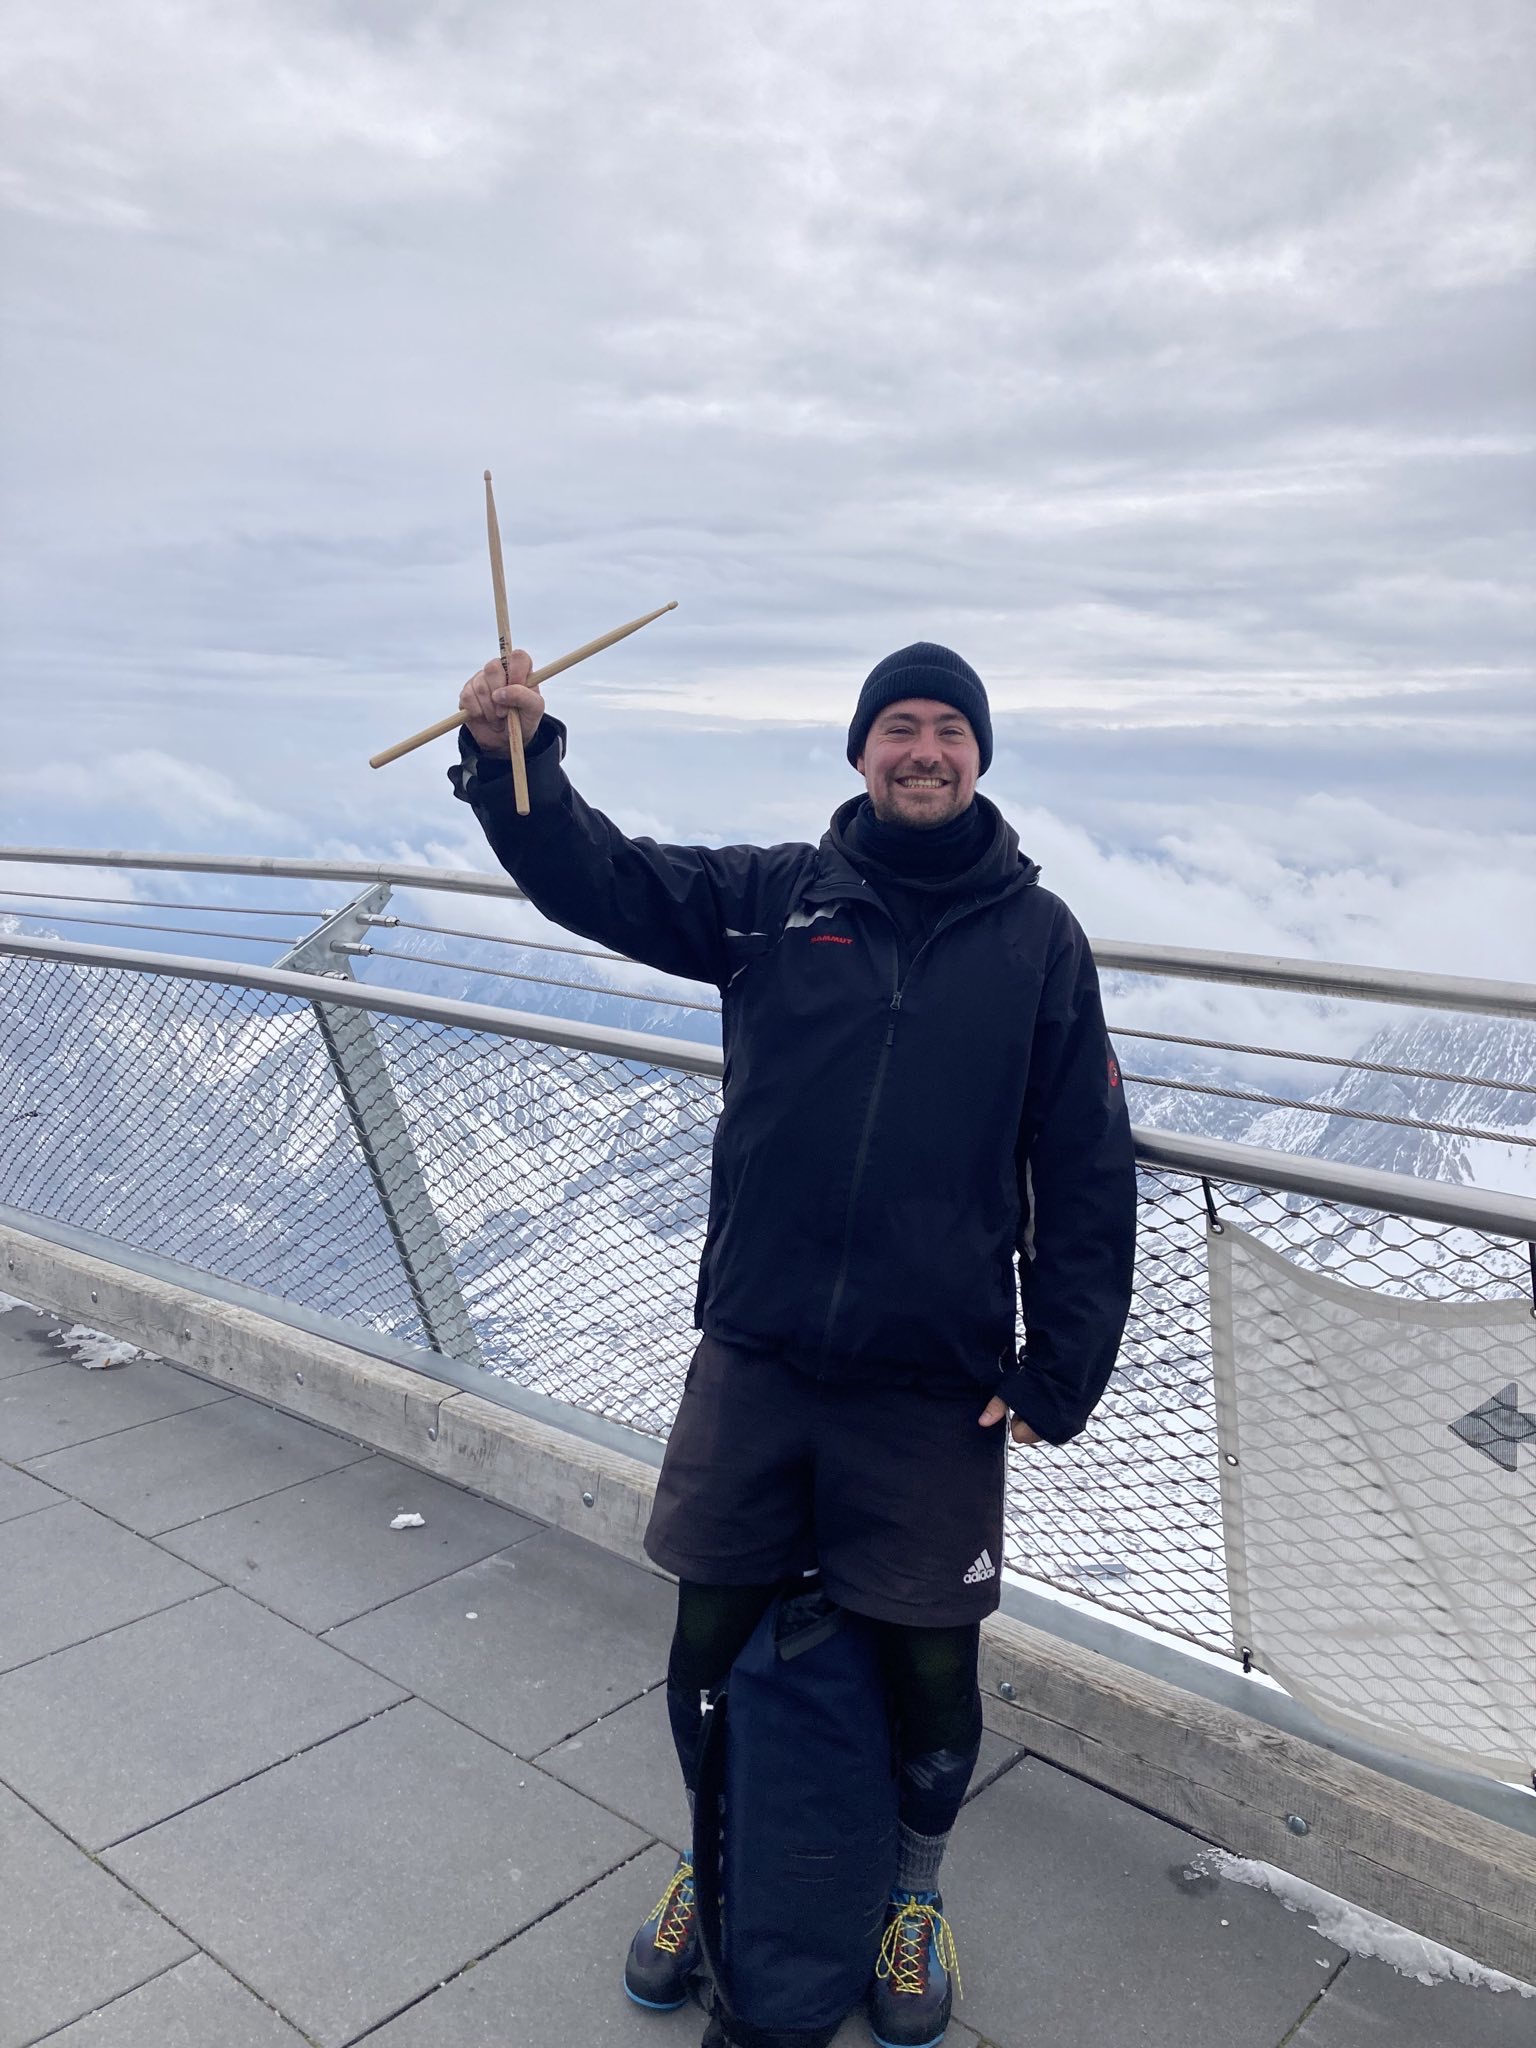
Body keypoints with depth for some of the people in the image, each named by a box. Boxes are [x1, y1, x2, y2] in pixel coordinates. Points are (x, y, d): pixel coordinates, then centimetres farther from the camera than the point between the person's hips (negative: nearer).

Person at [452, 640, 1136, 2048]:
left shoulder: (1038, 936, 0)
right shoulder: (774, 897, 2)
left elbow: (1088, 1174, 0)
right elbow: (596, 875, -5)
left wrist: (1060, 1373, -3)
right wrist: (511, 754, -24)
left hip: (936, 1385, -1)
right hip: (753, 1359, 1)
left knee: (932, 1664, 11)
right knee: (710, 1633, 13)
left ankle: (915, 1893, 43)